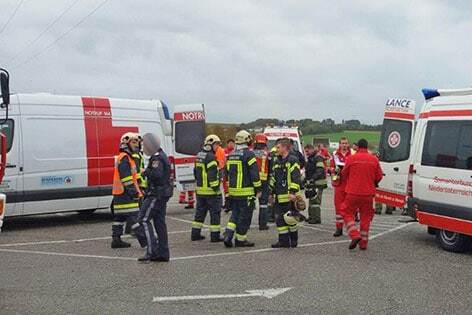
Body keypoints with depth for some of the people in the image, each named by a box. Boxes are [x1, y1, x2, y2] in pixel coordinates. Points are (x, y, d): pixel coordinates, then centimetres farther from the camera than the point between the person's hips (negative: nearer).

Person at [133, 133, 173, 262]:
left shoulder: (157, 158, -15)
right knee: (159, 222, 11)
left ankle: (152, 250, -12)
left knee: (143, 220, -8)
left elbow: (157, 174, -29)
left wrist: (146, 172, -14)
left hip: (156, 194, -10)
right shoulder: (162, 155, 18)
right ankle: (163, 253, 14)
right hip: (163, 194, 10)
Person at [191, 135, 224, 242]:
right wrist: (216, 188, -18)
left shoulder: (199, 156, 14)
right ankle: (215, 236, 2)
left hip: (200, 190, 9)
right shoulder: (210, 157, -16)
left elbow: (196, 172, 21)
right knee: (215, 213, 0)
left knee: (200, 212, 15)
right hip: (211, 191, -9)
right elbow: (212, 175, -21)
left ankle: (195, 234, 18)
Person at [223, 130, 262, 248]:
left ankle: (228, 235, 5)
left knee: (235, 214, 17)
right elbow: (254, 174, -14)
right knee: (245, 216, 2)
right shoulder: (249, 154, -12)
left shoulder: (231, 155, 12)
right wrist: (258, 189, -8)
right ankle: (240, 240, 7)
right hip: (246, 191, -7)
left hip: (233, 191, 7)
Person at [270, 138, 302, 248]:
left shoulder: (292, 160, -9)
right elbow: (273, 178, 23)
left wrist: (293, 192, -21)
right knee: (279, 219, 5)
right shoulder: (277, 161, 16)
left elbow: (296, 178, -15)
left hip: (289, 196, -8)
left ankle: (294, 240, 17)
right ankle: (283, 240, 11)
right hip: (279, 196, 8)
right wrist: (272, 192, 22)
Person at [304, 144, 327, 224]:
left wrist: (312, 179, -27)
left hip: (318, 183, -10)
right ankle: (311, 217, 23)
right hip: (311, 183, 10)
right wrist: (305, 179, 17)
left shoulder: (318, 158, -12)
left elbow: (320, 171, -22)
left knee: (315, 200, -11)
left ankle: (317, 218, -8)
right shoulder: (309, 159, 19)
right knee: (311, 200, 15)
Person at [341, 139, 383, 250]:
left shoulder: (351, 158, -5)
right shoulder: (374, 159, 1)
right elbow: (379, 176, 6)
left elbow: (344, 174, 5)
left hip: (353, 192, -2)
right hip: (368, 193, 2)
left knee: (348, 213, 11)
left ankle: (355, 235, -8)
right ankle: (363, 242, 14)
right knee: (366, 217, 12)